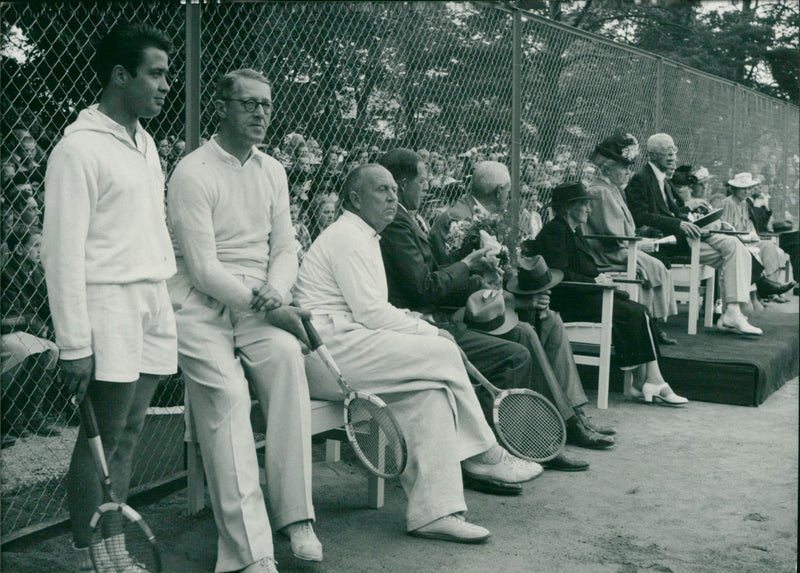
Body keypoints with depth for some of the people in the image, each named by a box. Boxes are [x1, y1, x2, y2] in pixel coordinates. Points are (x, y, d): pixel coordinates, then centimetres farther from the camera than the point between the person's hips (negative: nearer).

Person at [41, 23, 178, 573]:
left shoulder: (146, 143, 16)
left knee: (128, 434, 11)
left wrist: (164, 298, 15)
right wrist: (74, 344, -16)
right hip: (108, 304, -7)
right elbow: (63, 252, -13)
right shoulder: (80, 148, -10)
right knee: (101, 440, -2)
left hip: (154, 302, 8)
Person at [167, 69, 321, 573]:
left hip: (260, 306, 4)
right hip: (203, 309, -4)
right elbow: (203, 268, -11)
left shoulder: (272, 171, 16)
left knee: (287, 356, -28)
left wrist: (276, 293, -6)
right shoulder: (193, 173, -6)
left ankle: (295, 518, -24)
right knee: (226, 395, -26)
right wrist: (265, 309, -14)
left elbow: (285, 248, 17)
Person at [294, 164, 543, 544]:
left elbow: (371, 311, 27)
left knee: (431, 389, -9)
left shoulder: (363, 238, 26)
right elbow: (371, 313, -16)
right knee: (442, 352, -16)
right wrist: (429, 331, -7)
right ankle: (484, 454, 1)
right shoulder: (347, 238, -8)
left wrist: (413, 321, 8)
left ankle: (434, 511, -16)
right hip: (330, 351, -10)